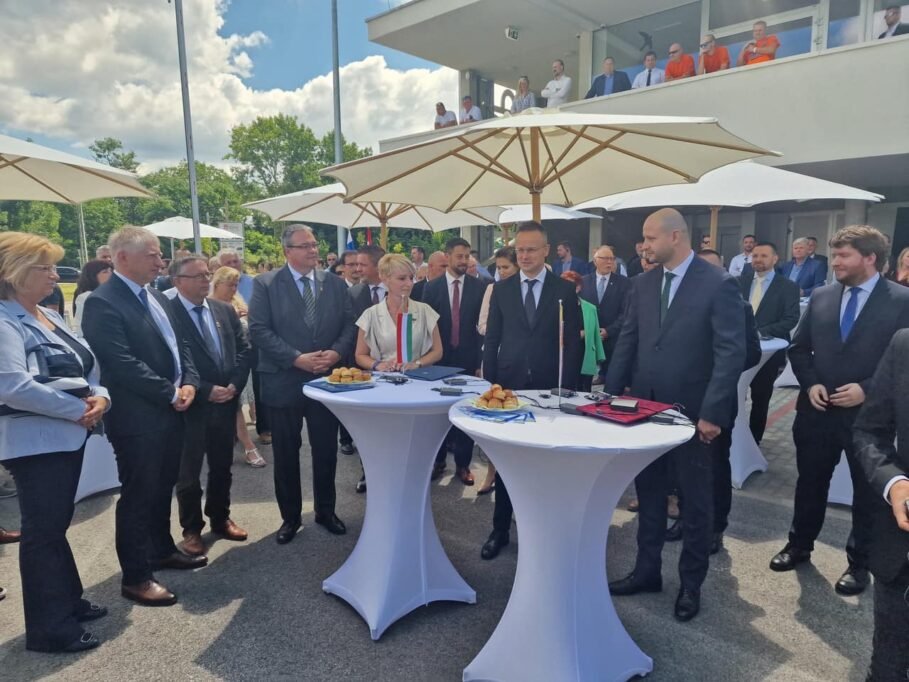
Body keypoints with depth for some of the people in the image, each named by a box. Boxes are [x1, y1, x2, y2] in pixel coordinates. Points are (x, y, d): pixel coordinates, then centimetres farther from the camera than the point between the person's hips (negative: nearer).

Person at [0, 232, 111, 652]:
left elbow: (86, 365, 13)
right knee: (43, 531, 2)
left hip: (67, 436, 9)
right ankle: (50, 628, 15)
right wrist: (79, 409, -20)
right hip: (36, 442, -9)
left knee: (56, 525, 19)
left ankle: (68, 601, 34)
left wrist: (99, 396, -7)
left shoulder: (50, 316, 12)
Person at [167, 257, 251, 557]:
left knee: (222, 467, 17)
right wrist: (205, 391, -17)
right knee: (188, 472, 9)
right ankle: (191, 529, 26)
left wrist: (234, 385, -8)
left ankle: (220, 518, 35)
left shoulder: (225, 310, 7)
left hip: (226, 402, 5)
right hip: (191, 404, -5)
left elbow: (243, 349, 6)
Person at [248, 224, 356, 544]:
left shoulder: (336, 284, 6)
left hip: (327, 378, 3)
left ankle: (325, 510, 31)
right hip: (284, 381, -2)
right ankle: (290, 516, 27)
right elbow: (258, 331, -12)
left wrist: (336, 353, -15)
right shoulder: (265, 284, -4)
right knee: (286, 453, 10)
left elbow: (349, 324, 4)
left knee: (326, 450, 12)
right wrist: (297, 358, -19)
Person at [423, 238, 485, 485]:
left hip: (467, 358, -1)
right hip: (439, 357, 1)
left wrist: (480, 357, -8)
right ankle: (438, 460, 25)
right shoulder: (432, 287, 2)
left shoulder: (479, 287, -1)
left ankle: (463, 464, 17)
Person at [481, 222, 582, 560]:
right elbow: (491, 340, 5)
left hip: (549, 389, -1)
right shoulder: (501, 289, 5)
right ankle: (500, 529, 22)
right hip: (509, 386, 1)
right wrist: (490, 384, 0)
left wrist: (566, 387, -7)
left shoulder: (565, 290, 0)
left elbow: (573, 342, -1)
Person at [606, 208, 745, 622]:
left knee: (696, 501, 12)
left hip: (692, 412, -5)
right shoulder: (642, 284, 5)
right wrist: (611, 395, 2)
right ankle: (647, 570, 33)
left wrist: (712, 413, -18)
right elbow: (627, 342, 8)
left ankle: (691, 584, 29)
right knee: (648, 494, 16)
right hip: (645, 406, 5)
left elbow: (731, 353, -15)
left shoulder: (719, 285, -11)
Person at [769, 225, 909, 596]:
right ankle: (799, 545, 36)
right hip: (817, 410, 4)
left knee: (868, 491, 13)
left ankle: (859, 562, 30)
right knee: (810, 482, 17)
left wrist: (867, 389, -18)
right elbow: (799, 348, 9)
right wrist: (810, 384, -6)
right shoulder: (820, 296, 4)